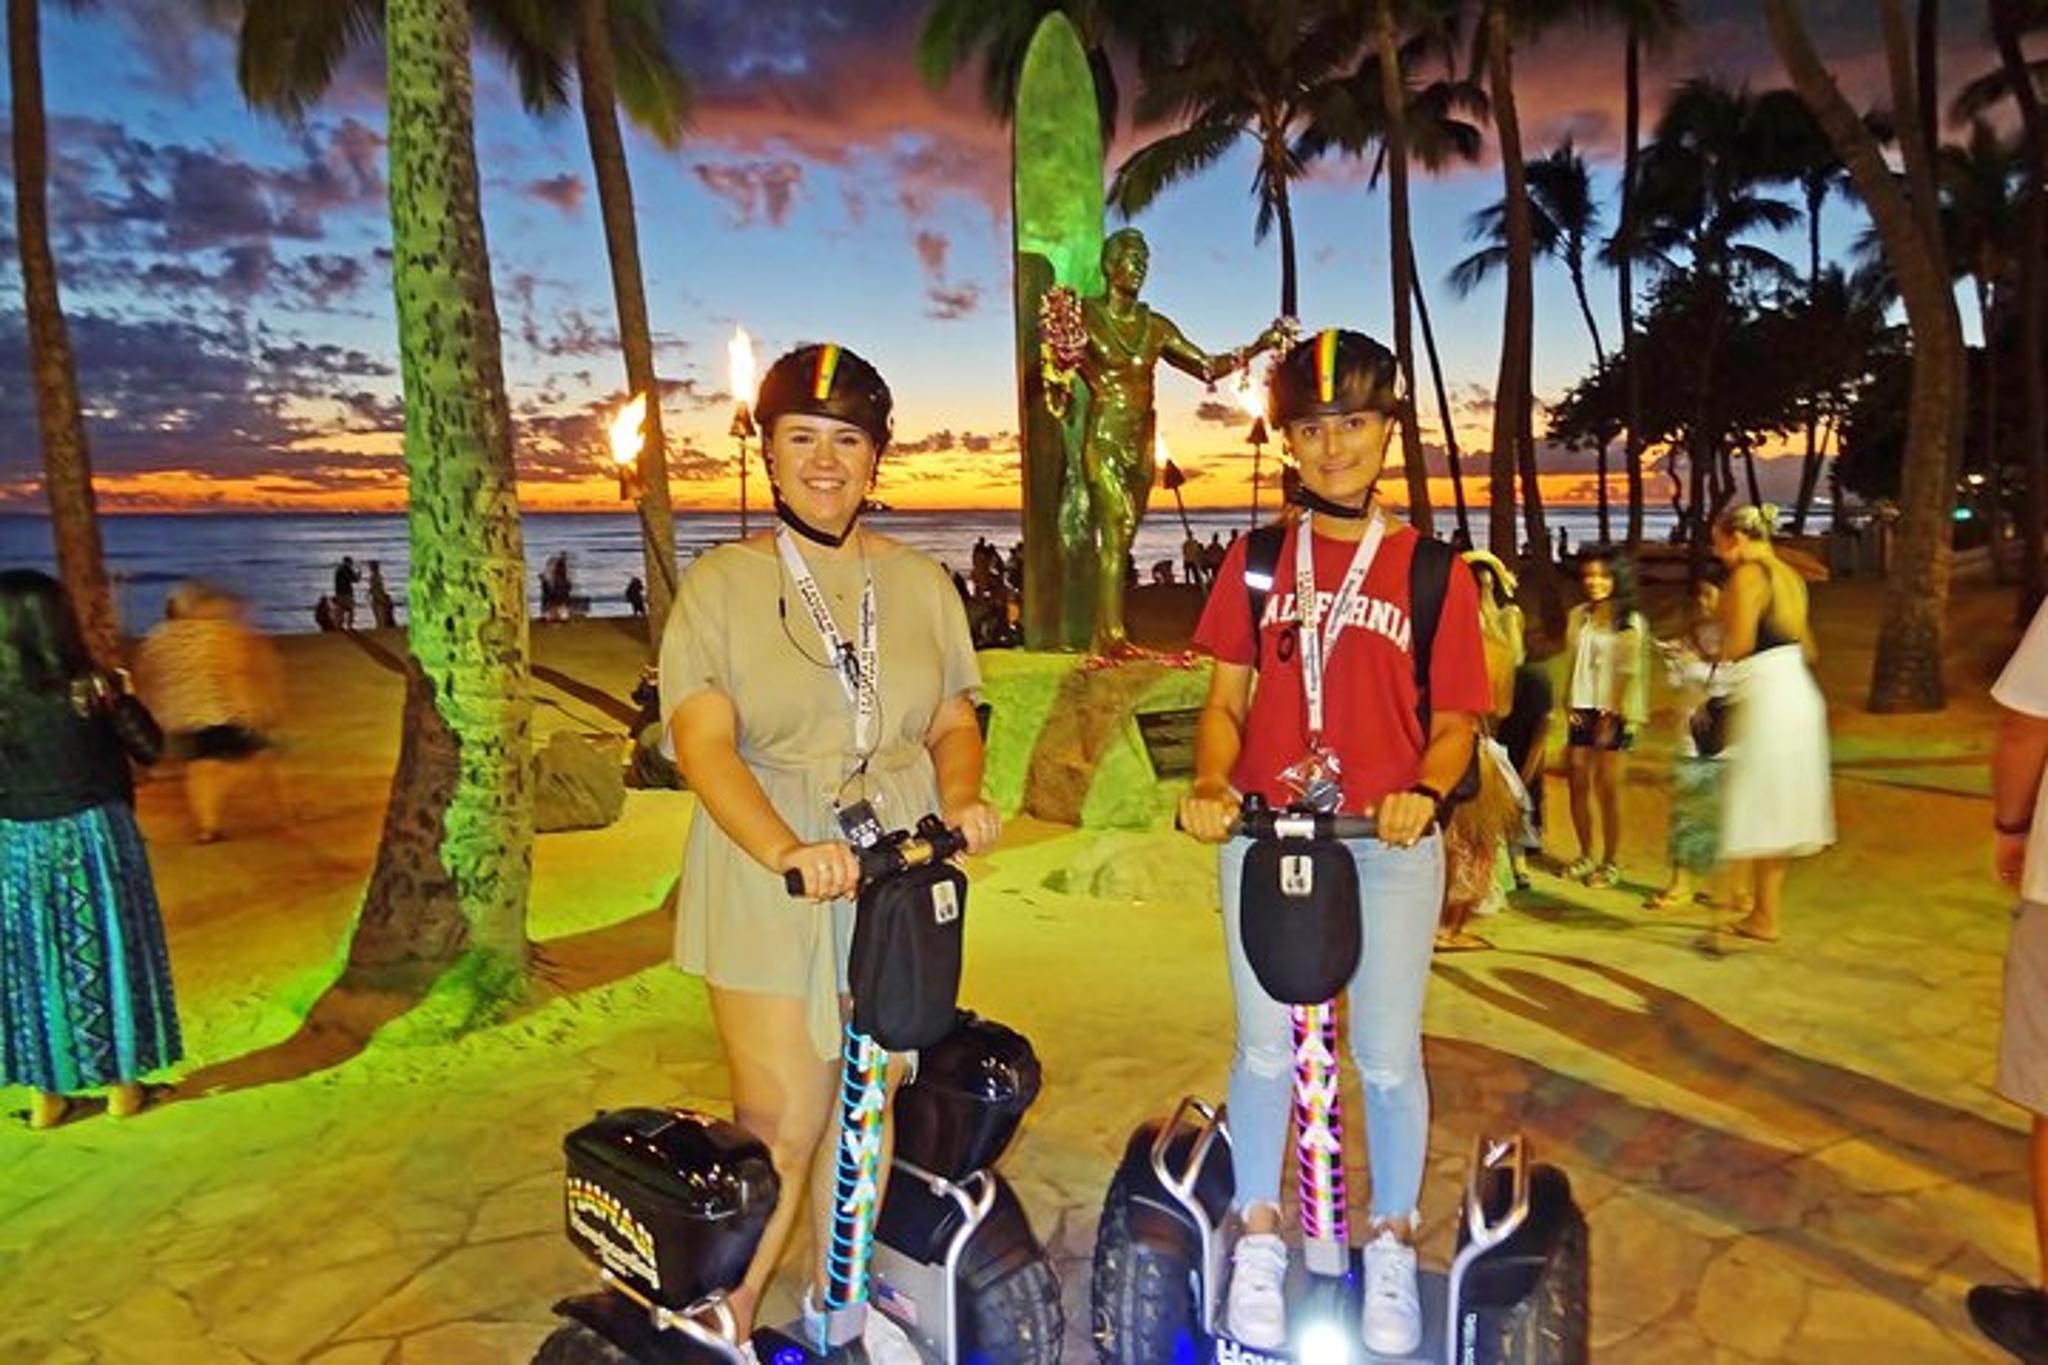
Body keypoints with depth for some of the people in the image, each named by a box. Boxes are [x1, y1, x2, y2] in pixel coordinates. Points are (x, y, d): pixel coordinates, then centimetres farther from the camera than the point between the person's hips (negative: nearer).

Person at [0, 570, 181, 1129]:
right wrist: (116, 697, 9)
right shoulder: (87, 687, -14)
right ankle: (123, 1085, 21)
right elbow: (149, 744, -4)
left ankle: (47, 1095, 24)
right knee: (105, 954, 11)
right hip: (93, 836, -2)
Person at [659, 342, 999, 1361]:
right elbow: (704, 744, -12)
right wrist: (789, 851, -27)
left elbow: (953, 720, 10)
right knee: (782, 1122, -2)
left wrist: (961, 797, -12)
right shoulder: (719, 584, -2)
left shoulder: (920, 583, 8)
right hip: (768, 886, -3)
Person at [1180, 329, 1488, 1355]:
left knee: (1387, 1055, 8)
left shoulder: (1433, 571, 2)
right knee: (1265, 1047, 8)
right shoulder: (1257, 560, 6)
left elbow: (1454, 723, 4)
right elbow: (1226, 702, 6)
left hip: (1390, 843, -1)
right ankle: (1257, 1243, 27)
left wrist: (1425, 793, -16)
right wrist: (1210, 781, -13)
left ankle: (1392, 1249, 30)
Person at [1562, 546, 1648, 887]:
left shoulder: (1631, 623, -4)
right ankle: (1586, 856, 19)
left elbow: (1630, 675, -7)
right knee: (1578, 784, 6)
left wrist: (1613, 717, -12)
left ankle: (1610, 862, 11)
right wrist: (1571, 706, 3)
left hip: (1612, 712, -5)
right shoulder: (1578, 616, 10)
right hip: (1582, 709, 5)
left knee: (1607, 789, -1)